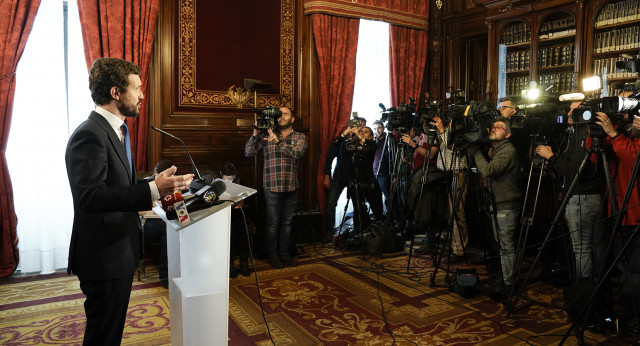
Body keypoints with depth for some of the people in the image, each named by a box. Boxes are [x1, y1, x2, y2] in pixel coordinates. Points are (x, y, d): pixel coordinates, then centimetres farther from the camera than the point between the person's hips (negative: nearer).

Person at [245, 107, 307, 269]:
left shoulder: (300, 137, 5)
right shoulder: (267, 135, 3)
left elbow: (297, 153, -17)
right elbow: (248, 153, -1)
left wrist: (278, 141, -30)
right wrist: (255, 134, -15)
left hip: (291, 187, 2)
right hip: (272, 187, -2)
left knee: (287, 222, 12)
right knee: (273, 223, 5)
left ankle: (284, 252, 26)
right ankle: (272, 254, 19)